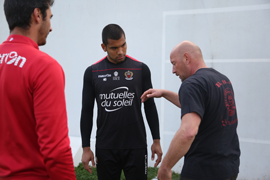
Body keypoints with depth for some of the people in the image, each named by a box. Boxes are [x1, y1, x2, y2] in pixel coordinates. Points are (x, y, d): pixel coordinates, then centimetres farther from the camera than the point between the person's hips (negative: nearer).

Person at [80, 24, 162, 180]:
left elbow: (150, 107, 6)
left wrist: (156, 140, 3)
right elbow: (87, 111, 5)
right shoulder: (92, 72, 1)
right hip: (105, 147, 1)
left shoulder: (141, 69, 0)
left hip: (136, 146, -1)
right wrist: (86, 147, 2)